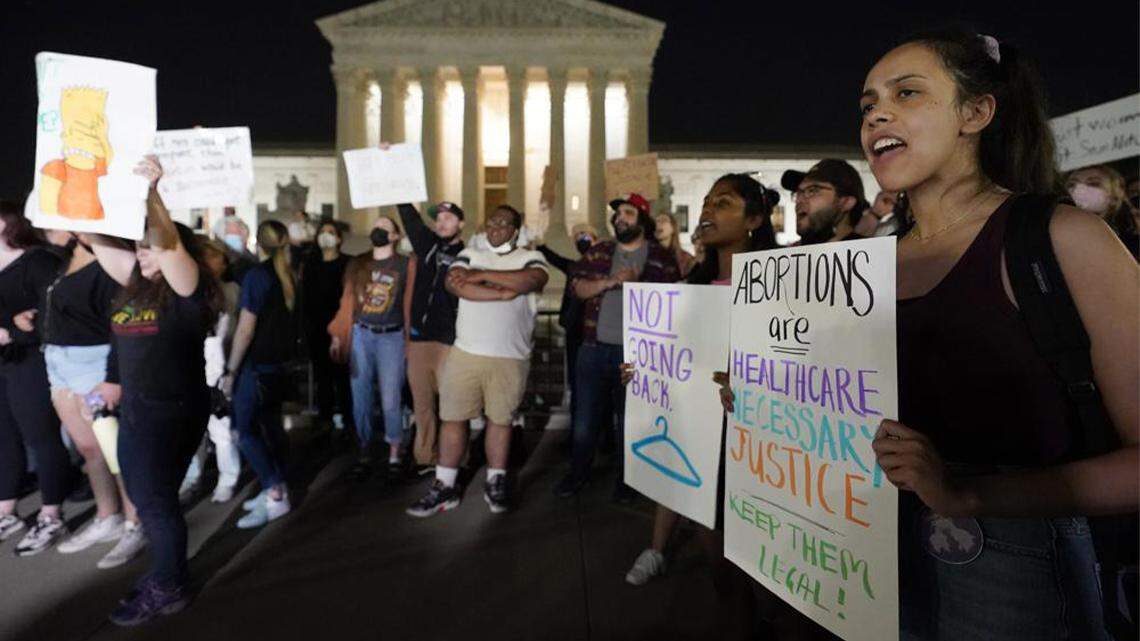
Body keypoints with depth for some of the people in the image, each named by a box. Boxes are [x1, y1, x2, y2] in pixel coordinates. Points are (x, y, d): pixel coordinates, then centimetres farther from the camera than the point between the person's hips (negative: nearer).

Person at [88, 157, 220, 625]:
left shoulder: (188, 288, -13)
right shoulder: (137, 286, 9)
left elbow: (169, 242, -29)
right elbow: (100, 241, 13)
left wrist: (151, 194, -40)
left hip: (172, 411, -8)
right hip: (135, 410, 8)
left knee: (155, 500, 2)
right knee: (148, 498, 17)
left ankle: (168, 589, 19)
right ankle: (167, 573, 33)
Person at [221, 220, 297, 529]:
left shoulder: (257, 275, -15)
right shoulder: (287, 276, 6)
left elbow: (246, 329, -16)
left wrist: (230, 370, -10)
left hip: (256, 364, -7)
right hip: (278, 362, 7)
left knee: (246, 430, -1)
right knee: (271, 424, 13)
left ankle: (275, 495, -4)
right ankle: (277, 489, 19)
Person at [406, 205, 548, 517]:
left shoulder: (531, 258, 6)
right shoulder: (469, 255, 12)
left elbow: (532, 281, -17)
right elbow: (454, 284, -8)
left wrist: (480, 275, -14)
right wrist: (504, 293, -15)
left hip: (511, 358, -2)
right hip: (465, 353, 2)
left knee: (500, 419, 9)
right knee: (453, 418, 4)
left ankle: (496, 484, 24)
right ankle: (444, 487, 15)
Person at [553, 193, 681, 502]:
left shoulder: (662, 257, 0)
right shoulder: (597, 252, 9)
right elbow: (579, 287, -2)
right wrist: (609, 281, -16)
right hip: (594, 348, 3)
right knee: (586, 419, 10)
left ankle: (626, 480, 29)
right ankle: (578, 473, 29)